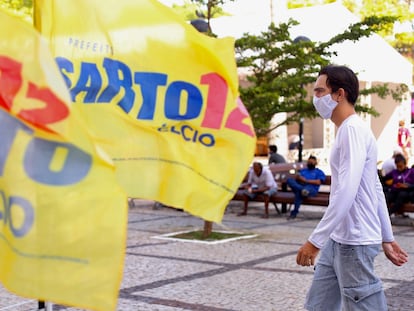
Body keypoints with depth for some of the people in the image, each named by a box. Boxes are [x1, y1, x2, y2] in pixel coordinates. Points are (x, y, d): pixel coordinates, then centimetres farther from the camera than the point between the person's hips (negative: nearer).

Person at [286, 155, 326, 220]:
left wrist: (306, 180, -7)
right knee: (289, 179, -25)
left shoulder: (319, 172, 20)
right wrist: (298, 177, -3)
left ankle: (294, 213, -45)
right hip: (299, 186, 5)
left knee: (299, 192, -41)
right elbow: (296, 178, 21)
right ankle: (302, 189, -44)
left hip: (311, 189, -5)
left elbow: (318, 182, 1)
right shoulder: (303, 170, 36)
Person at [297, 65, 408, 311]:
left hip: (354, 243, -10)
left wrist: (315, 240, -24)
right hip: (338, 240, 10)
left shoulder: (353, 129, -15)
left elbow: (347, 192, -24)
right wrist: (387, 237, 20)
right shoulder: (349, 130, 16)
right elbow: (377, 190, 18)